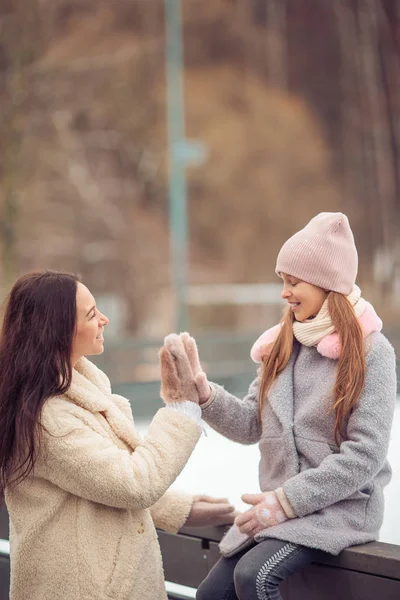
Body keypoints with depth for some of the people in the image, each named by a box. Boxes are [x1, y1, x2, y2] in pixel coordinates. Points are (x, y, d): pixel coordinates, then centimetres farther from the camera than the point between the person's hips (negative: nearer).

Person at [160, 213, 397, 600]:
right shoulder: (282, 345, 9)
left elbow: (365, 456, -16)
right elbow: (251, 426, 4)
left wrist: (287, 500, -18)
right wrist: (200, 388, -12)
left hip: (343, 506, -6)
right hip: (281, 506, 7)